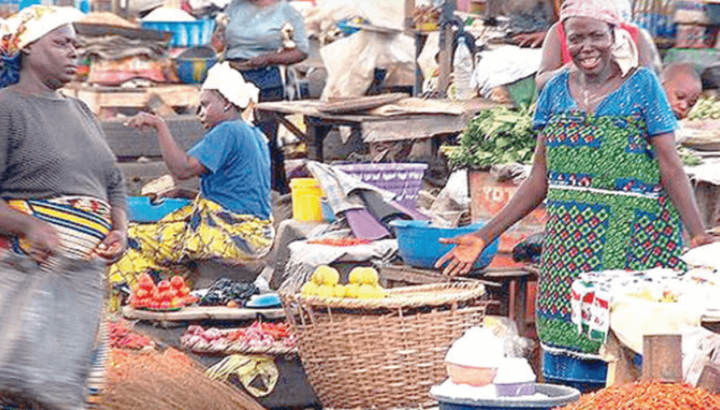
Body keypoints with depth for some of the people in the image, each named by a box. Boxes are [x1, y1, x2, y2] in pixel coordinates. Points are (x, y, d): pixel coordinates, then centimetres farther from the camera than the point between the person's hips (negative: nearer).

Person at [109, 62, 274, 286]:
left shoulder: (228, 132, -15)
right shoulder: (255, 135, 16)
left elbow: (183, 169, -24)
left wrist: (160, 125, -19)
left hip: (233, 234, -11)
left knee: (135, 243, -10)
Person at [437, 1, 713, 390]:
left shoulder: (642, 86, -2)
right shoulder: (556, 90, 9)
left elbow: (671, 167, -6)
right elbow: (540, 178, 12)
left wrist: (698, 235, -19)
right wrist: (484, 236, 8)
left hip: (632, 241, -4)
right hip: (569, 245, 4)